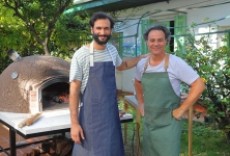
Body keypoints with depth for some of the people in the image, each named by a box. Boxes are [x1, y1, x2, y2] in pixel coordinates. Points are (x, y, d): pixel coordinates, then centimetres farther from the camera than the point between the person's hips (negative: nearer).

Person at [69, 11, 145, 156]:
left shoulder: (112, 50, 3)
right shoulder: (81, 55, -14)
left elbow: (121, 65, 26)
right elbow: (74, 91, -11)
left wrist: (144, 57, 18)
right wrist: (74, 123, -14)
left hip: (112, 113, 5)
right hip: (91, 116, -5)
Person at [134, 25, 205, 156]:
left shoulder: (176, 63, -15)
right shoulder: (142, 64, 1)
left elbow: (199, 85, -15)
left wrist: (181, 109, -15)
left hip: (168, 123, -5)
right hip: (148, 122, 5)